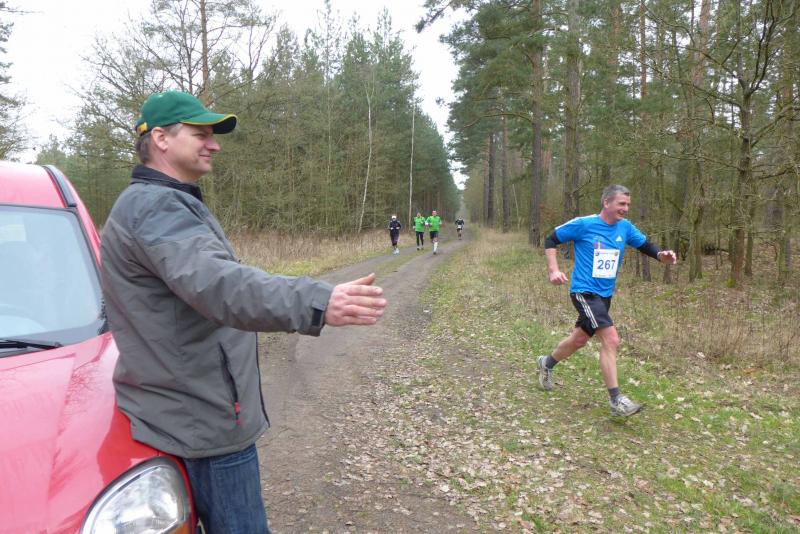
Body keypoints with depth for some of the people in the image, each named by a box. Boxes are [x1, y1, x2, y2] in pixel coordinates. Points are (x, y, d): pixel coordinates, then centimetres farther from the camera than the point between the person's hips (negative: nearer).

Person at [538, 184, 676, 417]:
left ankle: (547, 363, 46)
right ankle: (615, 400, -10)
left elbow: (645, 245, 9)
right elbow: (551, 240, -5)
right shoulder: (583, 225, -13)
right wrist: (553, 270, -16)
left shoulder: (625, 227, 2)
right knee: (611, 339, -18)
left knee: (580, 339, 20)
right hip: (584, 292, -7)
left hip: (605, 294, 7)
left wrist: (661, 255, -14)